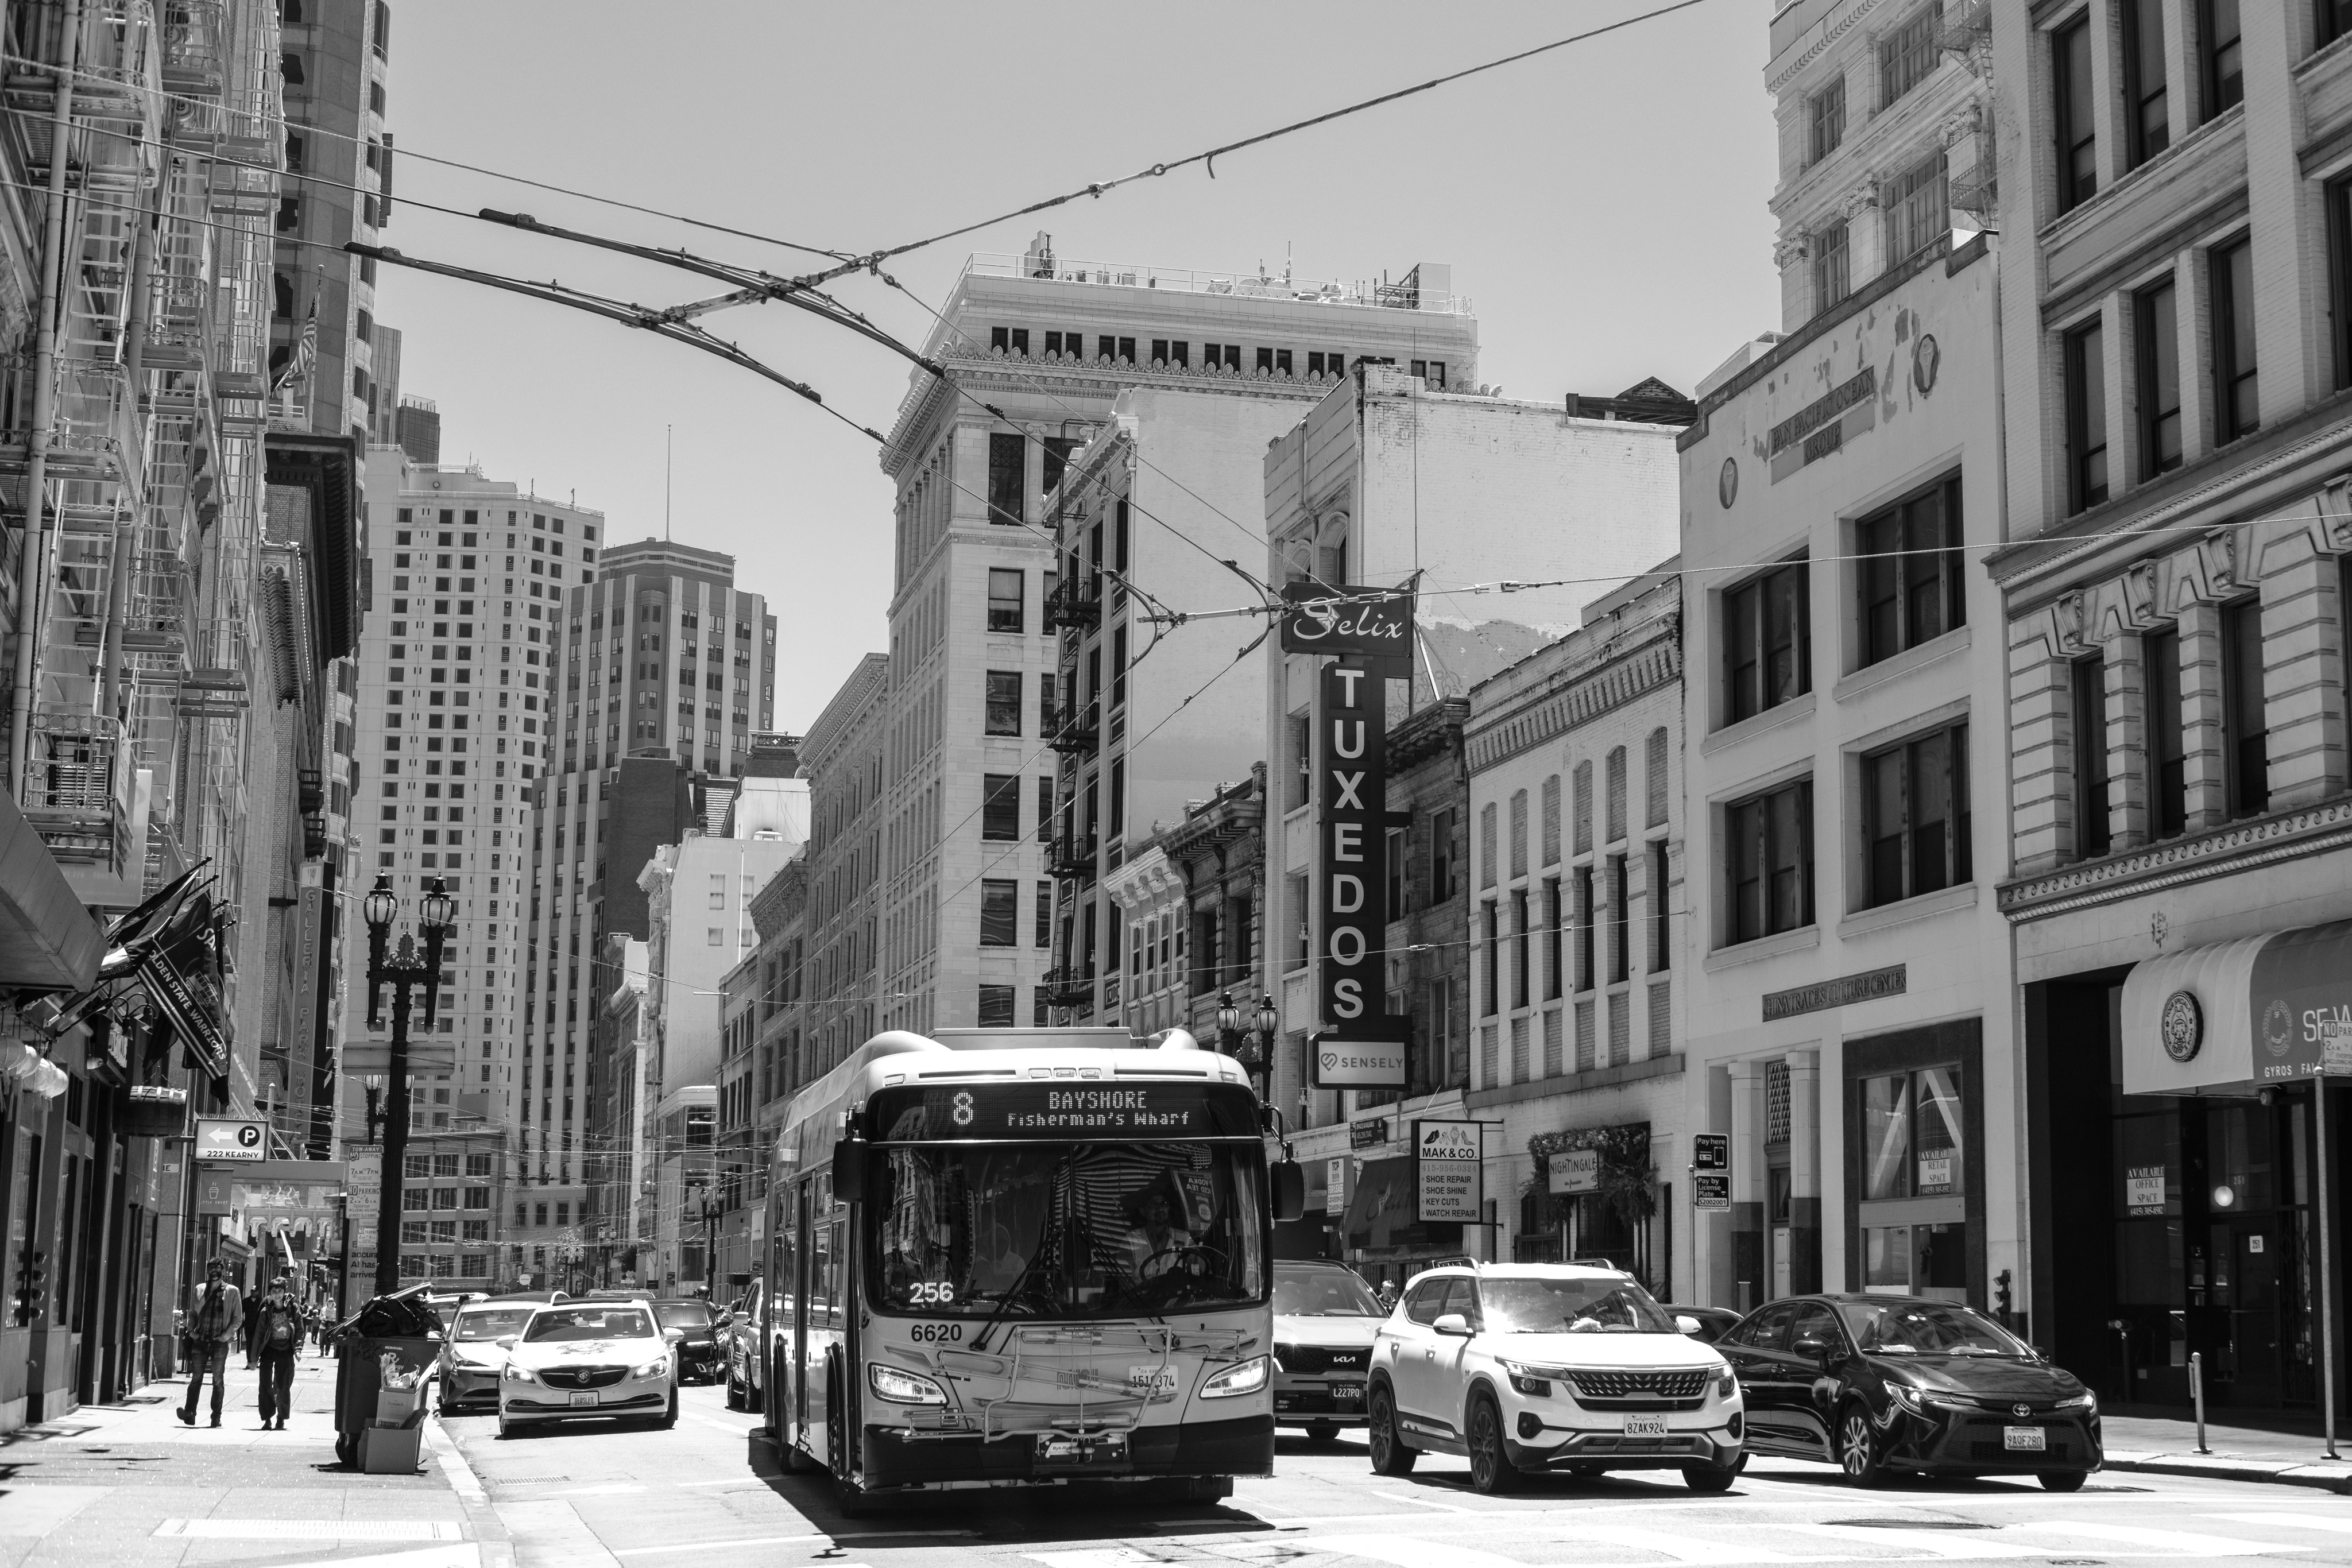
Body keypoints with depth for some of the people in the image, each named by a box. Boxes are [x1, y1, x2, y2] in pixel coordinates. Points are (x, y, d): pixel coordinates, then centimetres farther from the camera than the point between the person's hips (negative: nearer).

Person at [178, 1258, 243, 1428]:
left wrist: (227, 1334, -9)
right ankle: (189, 1412, -9)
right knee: (196, 1378, -5)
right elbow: (193, 1313, 18)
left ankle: (216, 1417, 6)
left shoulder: (231, 1292, 3)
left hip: (220, 1343, -2)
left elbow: (238, 1319, 4)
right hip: (200, 1341, 2)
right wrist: (192, 1331, 3)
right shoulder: (200, 1290, 12)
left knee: (218, 1380, 2)